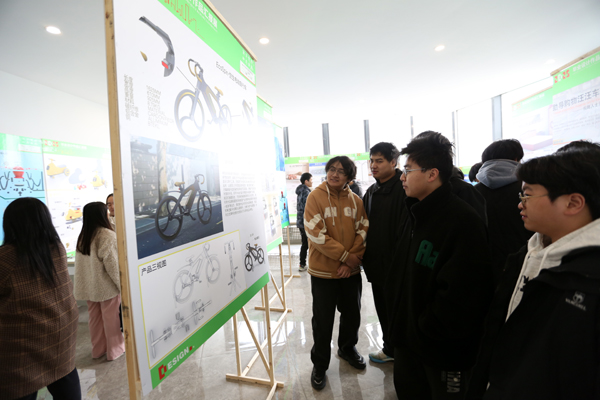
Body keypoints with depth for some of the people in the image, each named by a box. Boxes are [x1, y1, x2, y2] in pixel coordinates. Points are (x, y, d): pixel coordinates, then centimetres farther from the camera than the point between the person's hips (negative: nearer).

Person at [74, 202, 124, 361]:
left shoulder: (82, 236, 3)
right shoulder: (107, 235, -21)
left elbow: (81, 263, 10)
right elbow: (113, 265, -20)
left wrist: (84, 283, 18)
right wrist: (122, 285, -10)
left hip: (89, 285, 7)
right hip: (107, 285, -7)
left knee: (95, 317, 17)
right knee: (110, 318, 7)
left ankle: (98, 349, 31)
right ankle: (114, 349, 21)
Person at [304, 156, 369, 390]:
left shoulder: (356, 201, 1)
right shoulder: (315, 197, -11)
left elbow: (363, 231, -1)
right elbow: (315, 234, -18)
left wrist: (352, 261, -12)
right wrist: (345, 256, -17)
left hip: (351, 271, 4)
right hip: (323, 272, -4)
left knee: (352, 314, 21)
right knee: (323, 320, 10)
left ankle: (347, 348, 48)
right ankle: (319, 364, 33)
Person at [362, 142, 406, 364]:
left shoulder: (403, 189, -17)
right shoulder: (371, 191, 9)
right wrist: (366, 257, 9)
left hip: (395, 265, -7)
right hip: (376, 264, 7)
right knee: (383, 310, 21)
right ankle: (390, 348, 41)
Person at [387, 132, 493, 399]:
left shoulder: (463, 221, -23)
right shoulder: (417, 214, 5)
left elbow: (461, 294, -28)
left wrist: (427, 329, -17)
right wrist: (398, 313, 5)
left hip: (442, 348, -7)